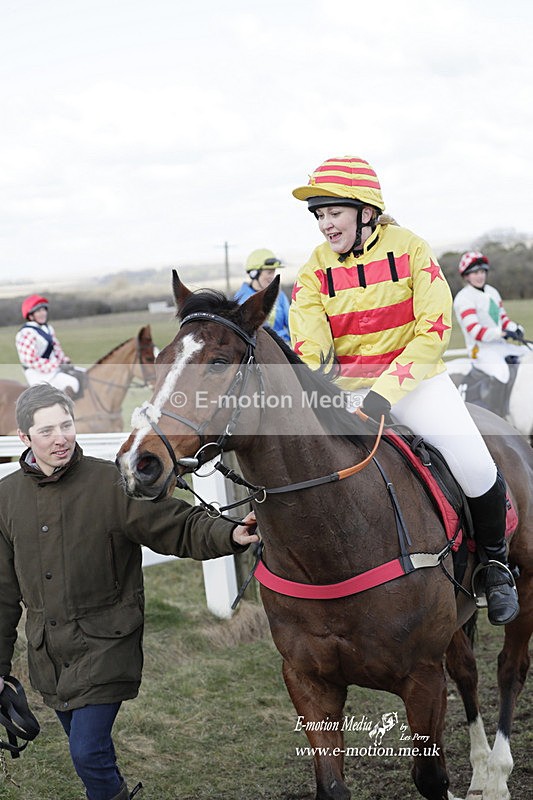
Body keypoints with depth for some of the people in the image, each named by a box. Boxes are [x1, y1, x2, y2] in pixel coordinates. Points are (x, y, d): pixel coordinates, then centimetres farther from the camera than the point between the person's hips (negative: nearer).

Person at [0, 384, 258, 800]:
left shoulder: (112, 482, -11)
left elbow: (181, 526, -13)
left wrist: (229, 535, -33)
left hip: (104, 644, -5)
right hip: (48, 652, 5)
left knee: (89, 753, -12)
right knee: (85, 752, 17)